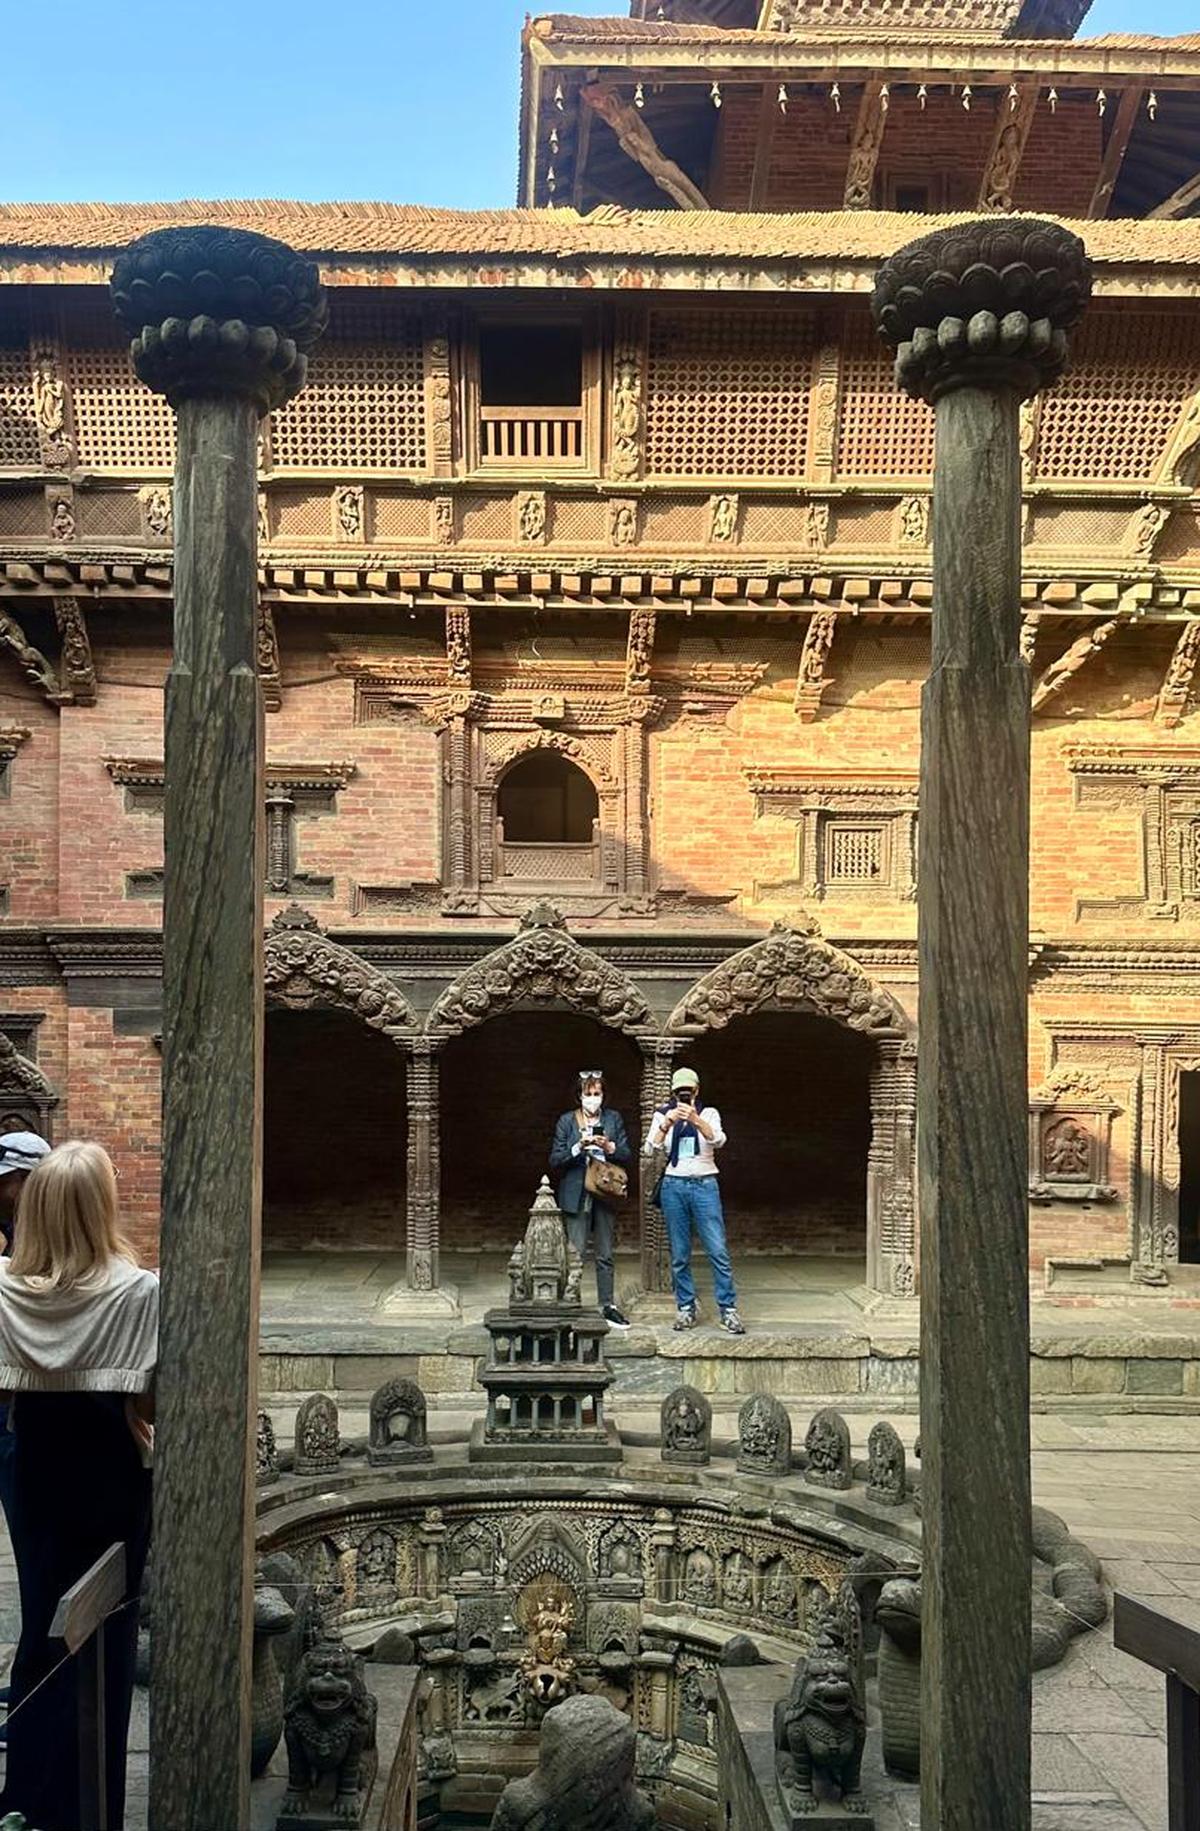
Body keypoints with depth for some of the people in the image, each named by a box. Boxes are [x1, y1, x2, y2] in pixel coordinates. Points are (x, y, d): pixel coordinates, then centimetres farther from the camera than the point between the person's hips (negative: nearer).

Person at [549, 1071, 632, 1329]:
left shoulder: (613, 1118, 9)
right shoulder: (567, 1121, 3)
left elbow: (628, 1155, 6)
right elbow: (555, 1160, -1)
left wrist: (609, 1147, -13)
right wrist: (578, 1147, -17)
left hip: (605, 1194, 2)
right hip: (576, 1195, -2)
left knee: (605, 1255, 7)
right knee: (576, 1254, -6)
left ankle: (608, 1306, 15)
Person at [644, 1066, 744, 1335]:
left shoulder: (709, 1113, 5)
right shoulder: (663, 1115, 8)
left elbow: (718, 1140, -14)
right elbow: (650, 1149, -5)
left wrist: (696, 1120, -31)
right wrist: (666, 1124, -22)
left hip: (705, 1185, -1)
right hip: (674, 1186, 1)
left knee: (718, 1251, -8)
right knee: (679, 1255, 4)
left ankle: (728, 1310, -4)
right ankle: (686, 1308, 13)